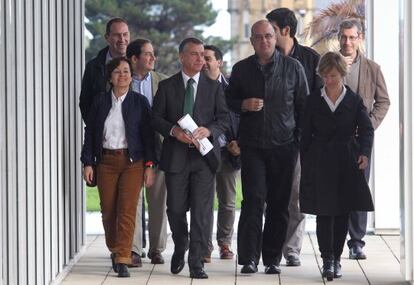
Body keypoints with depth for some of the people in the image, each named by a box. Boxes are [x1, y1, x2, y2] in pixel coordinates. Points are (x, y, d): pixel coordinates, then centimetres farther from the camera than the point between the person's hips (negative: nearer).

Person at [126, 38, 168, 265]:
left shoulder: (163, 82, 6)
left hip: (158, 148, 1)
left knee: (158, 201, 5)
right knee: (132, 200, -2)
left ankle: (157, 249, 15)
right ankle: (133, 249, 2)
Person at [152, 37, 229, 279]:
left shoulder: (214, 87, 9)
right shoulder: (167, 86, 7)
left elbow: (224, 118, 4)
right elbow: (156, 118, 4)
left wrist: (208, 130, -16)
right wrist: (174, 130, -15)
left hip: (204, 154, 0)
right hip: (176, 155, 0)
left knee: (202, 211, -5)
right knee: (176, 209, 6)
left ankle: (197, 262, -2)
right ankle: (180, 249, 32)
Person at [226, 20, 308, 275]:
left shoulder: (293, 67, 5)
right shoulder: (241, 69, 8)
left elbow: (304, 105, 8)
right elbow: (229, 100, 16)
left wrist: (299, 139, 2)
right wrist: (244, 105, -6)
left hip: (284, 146, 0)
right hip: (252, 145, 0)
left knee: (279, 205, 3)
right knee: (253, 200, -10)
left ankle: (273, 258, 11)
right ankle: (249, 258, -10)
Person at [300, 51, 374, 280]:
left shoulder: (354, 101, 4)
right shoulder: (313, 101, 5)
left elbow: (366, 129, 0)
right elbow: (306, 135, 7)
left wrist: (364, 153, -18)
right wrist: (305, 165, 2)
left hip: (347, 163, 1)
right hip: (320, 164, -1)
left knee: (343, 213, 5)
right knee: (324, 212, -6)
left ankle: (336, 259, 15)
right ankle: (327, 260, -5)